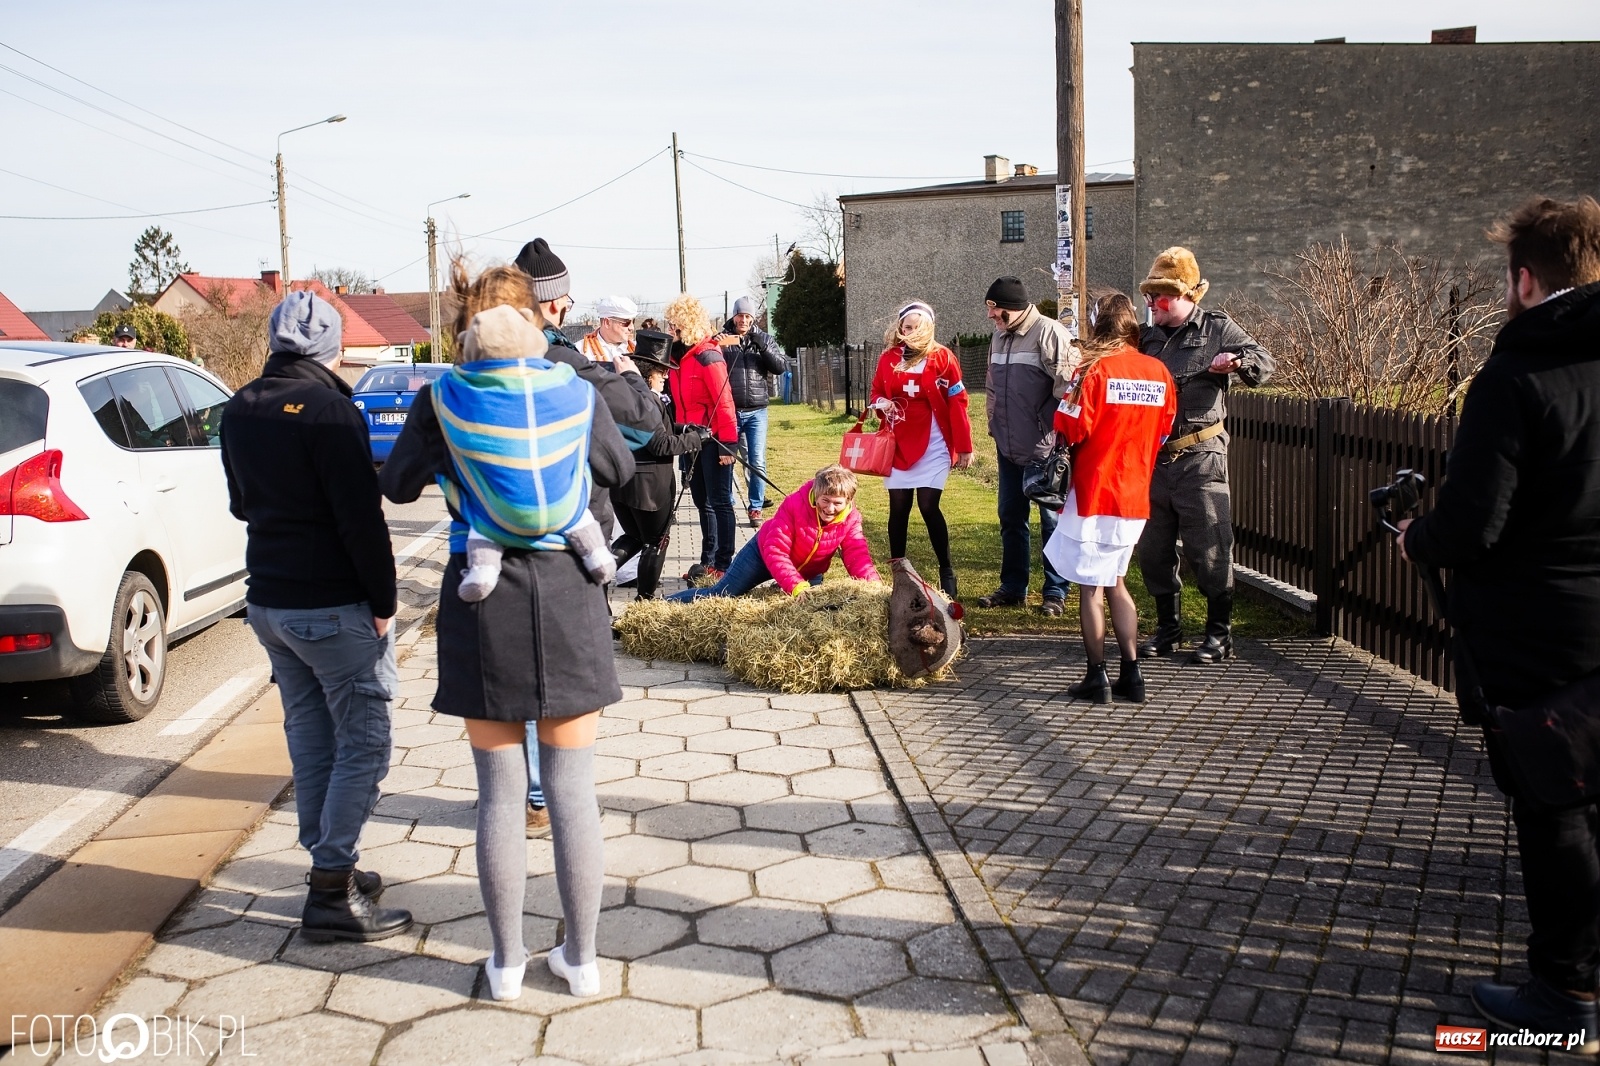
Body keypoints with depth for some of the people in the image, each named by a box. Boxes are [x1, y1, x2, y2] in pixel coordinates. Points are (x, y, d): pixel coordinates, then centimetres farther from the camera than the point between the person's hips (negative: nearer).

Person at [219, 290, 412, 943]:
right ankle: (332, 894, 1)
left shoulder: (239, 411, 7)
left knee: (310, 735, 16)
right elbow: (362, 518, -20)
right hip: (332, 606, -8)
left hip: (268, 598, 8)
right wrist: (383, 604, -13)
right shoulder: (327, 409, -17)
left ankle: (329, 868, 24)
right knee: (362, 743, -1)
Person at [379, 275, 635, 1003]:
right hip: (567, 594, 1)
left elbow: (397, 485, 10)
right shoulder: (575, 391, 0)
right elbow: (619, 470, 16)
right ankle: (580, 956, 19)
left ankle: (507, 963, 20)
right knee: (573, 789, 9)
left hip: (483, 602, -1)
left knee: (500, 791, 9)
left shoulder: (441, 398, -3)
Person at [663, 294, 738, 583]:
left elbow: (724, 402, -17)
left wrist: (727, 443, -19)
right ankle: (708, 561, 24)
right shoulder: (677, 356, 9)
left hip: (713, 440, -9)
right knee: (702, 502, 14)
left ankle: (723, 564, 4)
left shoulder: (708, 356, -15)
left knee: (719, 502, -2)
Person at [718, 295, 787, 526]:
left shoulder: (765, 340, 7)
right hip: (729, 410, -1)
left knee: (757, 462, 0)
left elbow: (781, 367, -2)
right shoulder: (722, 339, 2)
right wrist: (718, 347, -24)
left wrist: (762, 346, -15)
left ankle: (756, 508, 9)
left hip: (757, 412, 1)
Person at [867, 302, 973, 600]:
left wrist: (964, 447, -9)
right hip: (899, 445, 3)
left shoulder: (942, 357, -4)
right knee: (898, 507, 6)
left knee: (928, 505, -8)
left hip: (933, 446, -3)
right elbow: (875, 393, 15)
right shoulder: (888, 358, 5)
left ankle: (946, 572, 7)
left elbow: (957, 403, -6)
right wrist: (879, 404, -11)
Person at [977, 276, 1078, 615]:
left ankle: (1056, 593, 13)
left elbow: (1068, 386, -17)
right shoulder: (999, 337, 11)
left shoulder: (1049, 333, -14)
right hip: (1008, 448, 8)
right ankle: (1012, 587, 24)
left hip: (1044, 448, -7)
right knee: (1011, 518, 13)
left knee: (1052, 521, 3)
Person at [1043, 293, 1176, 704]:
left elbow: (1070, 429, -16)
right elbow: (1163, 433, 10)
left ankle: (1097, 678, 6)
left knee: (1091, 587, 3)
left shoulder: (1095, 369, -14)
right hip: (1136, 496, 6)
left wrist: (1067, 398, 3)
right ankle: (1131, 674, 17)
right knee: (1115, 582, 18)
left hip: (1094, 492, -6)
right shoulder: (1159, 373, 3)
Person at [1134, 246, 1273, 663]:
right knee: (1152, 548, 10)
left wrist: (1238, 361, -26)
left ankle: (1220, 632, 9)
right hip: (1153, 457, 6)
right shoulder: (1148, 337, 15)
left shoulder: (1217, 329, 1)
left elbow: (1265, 365, -6)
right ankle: (1167, 628, 23)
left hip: (1199, 458, -5)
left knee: (1208, 548, -3)